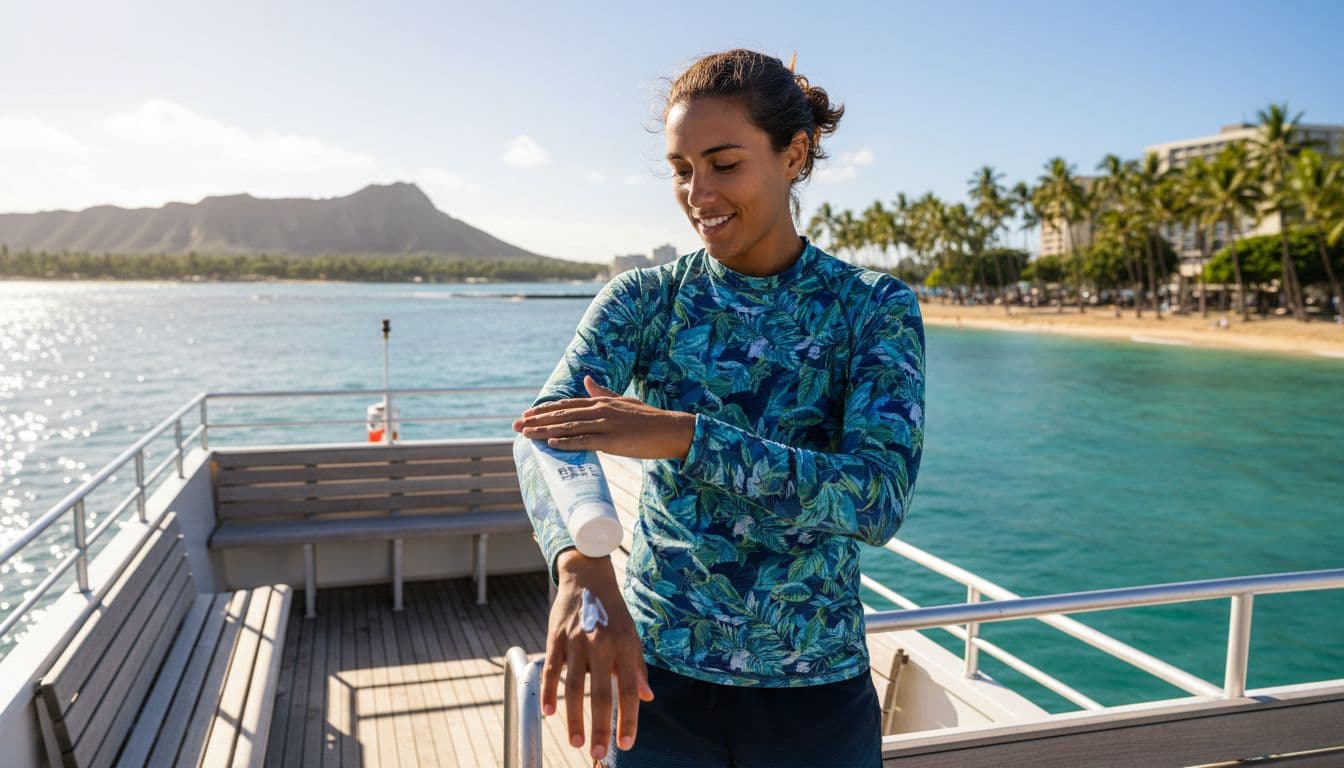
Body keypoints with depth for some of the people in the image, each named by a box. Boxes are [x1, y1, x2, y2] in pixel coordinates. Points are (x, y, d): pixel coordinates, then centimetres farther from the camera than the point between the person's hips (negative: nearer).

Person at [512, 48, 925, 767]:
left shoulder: (876, 309, -9)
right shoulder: (642, 300, -5)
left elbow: (879, 500, -22)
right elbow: (547, 427, -22)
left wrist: (682, 434, -32)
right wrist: (582, 571, -43)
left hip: (816, 690, 0)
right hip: (656, 676, 1)